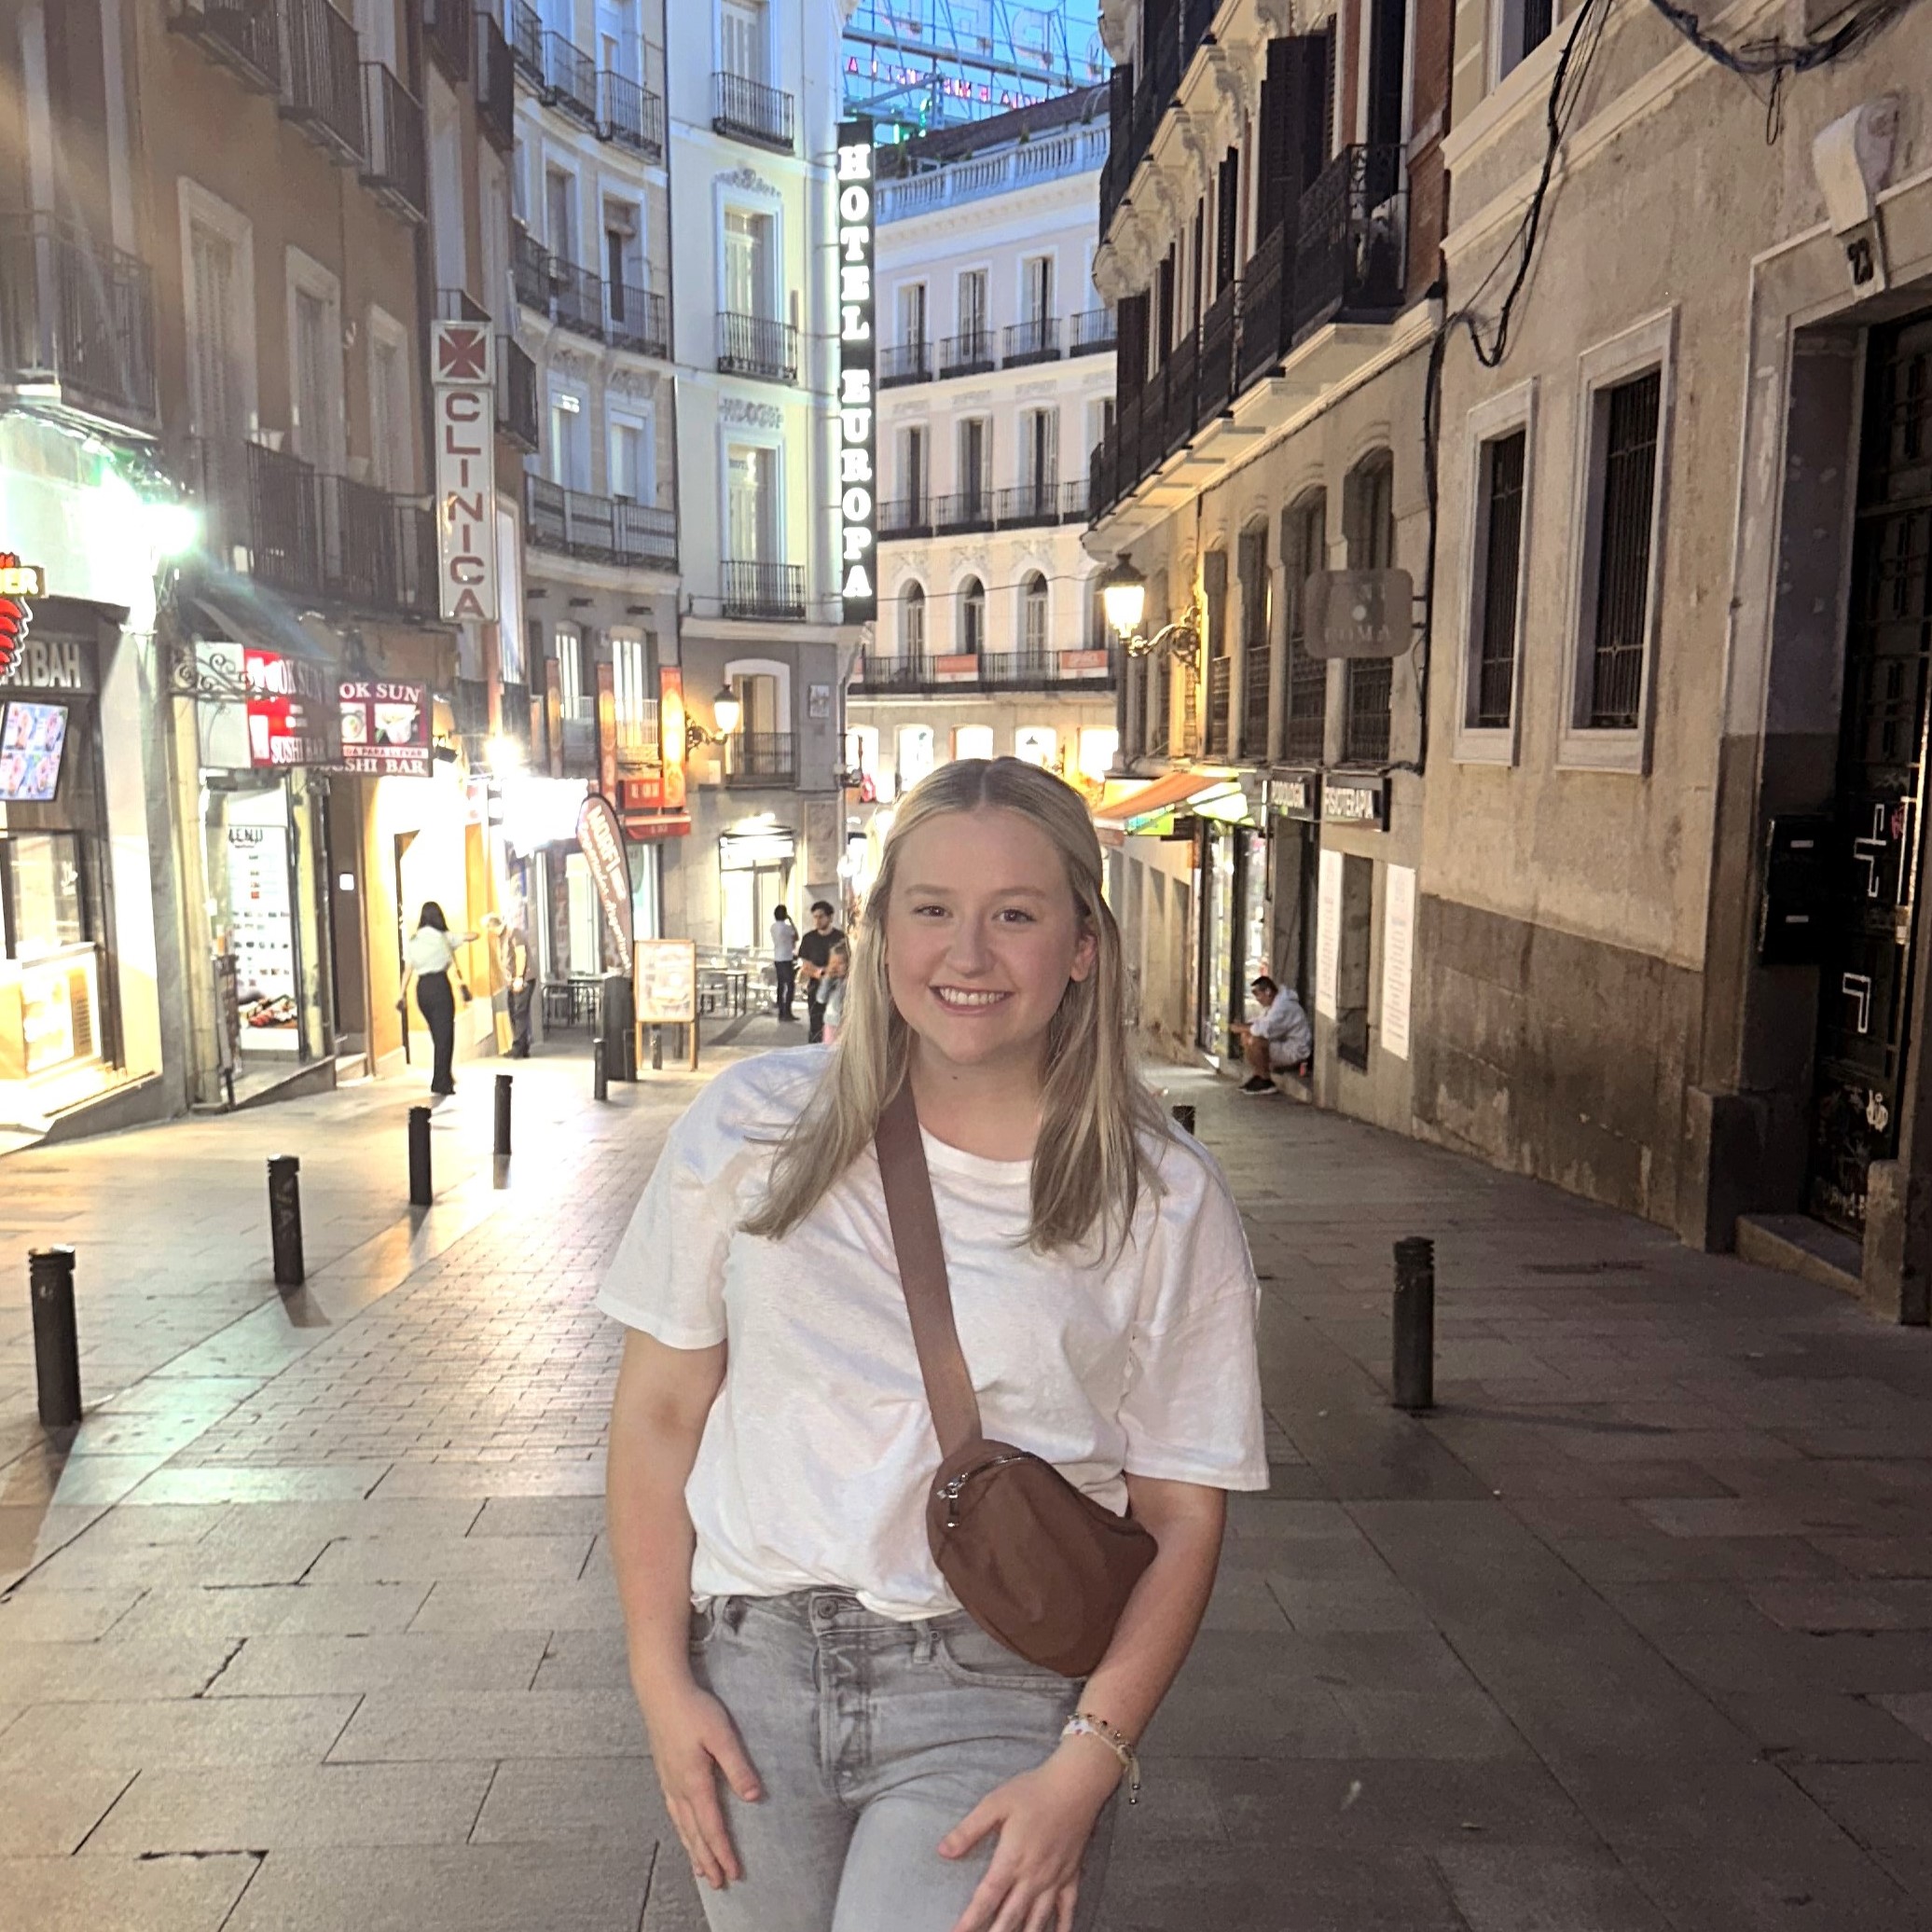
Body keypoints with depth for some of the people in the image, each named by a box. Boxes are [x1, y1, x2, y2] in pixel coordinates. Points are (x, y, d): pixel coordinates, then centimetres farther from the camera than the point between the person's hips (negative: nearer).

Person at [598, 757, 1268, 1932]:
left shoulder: (1165, 1203, -6)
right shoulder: (756, 1126, -3)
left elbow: (1182, 1519, -2)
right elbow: (660, 1414, 3)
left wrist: (1085, 1767, -10)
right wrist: (662, 1679, 0)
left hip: (997, 1695, -2)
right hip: (754, 1669, 2)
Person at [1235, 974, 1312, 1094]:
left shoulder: (1283, 1005, -24)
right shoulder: (1272, 1003, 10)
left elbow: (1264, 1029, -34)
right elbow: (1261, 1022, 16)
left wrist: (1242, 1028, -19)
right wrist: (1244, 1026, -5)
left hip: (1295, 1051, -11)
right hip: (1284, 1044, 11)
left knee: (1253, 1042, -27)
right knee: (1246, 1036, 7)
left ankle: (1266, 1083, -12)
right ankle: (1256, 1076, 8)